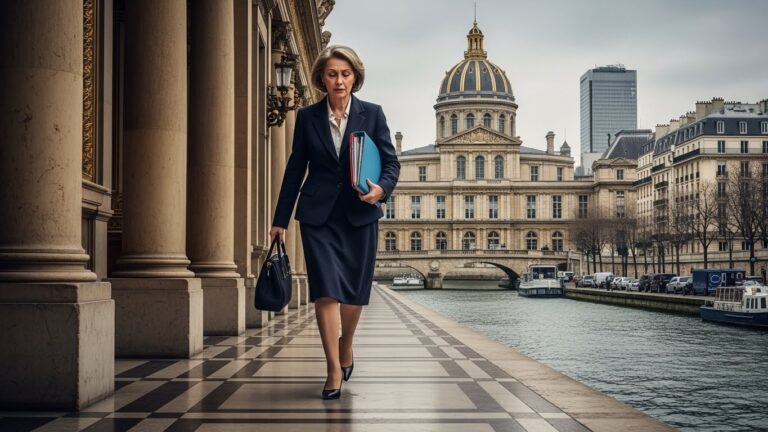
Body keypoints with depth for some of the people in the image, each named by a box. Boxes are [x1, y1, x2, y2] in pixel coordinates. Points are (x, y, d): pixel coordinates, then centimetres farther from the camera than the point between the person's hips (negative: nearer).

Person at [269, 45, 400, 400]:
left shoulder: (372, 114, 2)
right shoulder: (307, 117, 4)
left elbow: (391, 162, 4)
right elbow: (295, 170, 8)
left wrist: (382, 188, -19)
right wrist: (280, 220, 7)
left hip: (360, 214, 1)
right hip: (318, 214, 0)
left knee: (354, 291, 7)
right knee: (326, 290, -10)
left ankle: (346, 347, 36)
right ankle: (334, 371, -3)